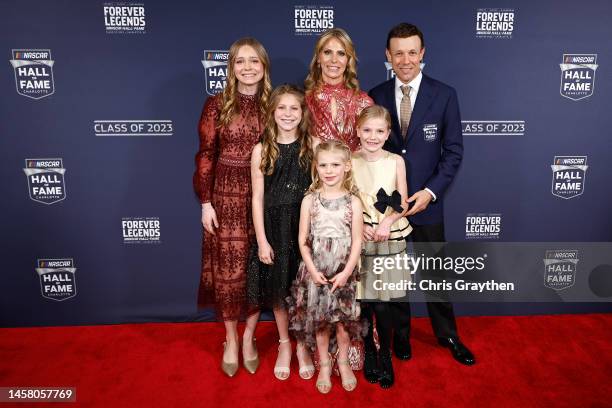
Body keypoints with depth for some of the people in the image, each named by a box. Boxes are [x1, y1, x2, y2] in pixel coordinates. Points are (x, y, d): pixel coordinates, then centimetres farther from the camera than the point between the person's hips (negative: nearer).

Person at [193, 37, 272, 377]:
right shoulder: (217, 105, -1)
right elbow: (205, 156, -2)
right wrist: (205, 202, -6)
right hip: (225, 198, -1)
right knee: (227, 269, 6)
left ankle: (249, 338, 27)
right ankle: (230, 341, 25)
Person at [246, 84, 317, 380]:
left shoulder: (312, 146, -2)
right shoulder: (262, 150, -2)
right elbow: (257, 198, -2)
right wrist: (262, 241, -5)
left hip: (305, 226, 0)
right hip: (274, 227, 1)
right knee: (278, 289, 12)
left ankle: (303, 346, 32)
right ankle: (284, 345, 35)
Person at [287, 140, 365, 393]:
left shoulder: (353, 202, -4)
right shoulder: (309, 201, -2)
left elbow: (357, 242, -4)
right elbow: (303, 241, -1)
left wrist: (346, 272, -12)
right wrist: (313, 270, -10)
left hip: (344, 272, 0)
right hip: (315, 271, 1)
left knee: (343, 320, 7)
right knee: (319, 320, 10)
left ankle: (343, 363, 32)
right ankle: (324, 365, 31)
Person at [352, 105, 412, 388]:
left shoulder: (396, 161, 1)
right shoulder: (349, 162, 0)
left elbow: (403, 205, 2)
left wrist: (387, 222, -16)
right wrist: (360, 226, -14)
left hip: (390, 239, 0)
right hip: (359, 240, 0)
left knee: (382, 305, 1)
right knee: (363, 303, 7)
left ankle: (386, 356, 24)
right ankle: (369, 353, 30)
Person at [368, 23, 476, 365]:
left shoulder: (444, 95, -3)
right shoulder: (376, 96, 0)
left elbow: (454, 151, -3)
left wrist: (431, 191, -13)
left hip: (427, 201, -1)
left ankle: (447, 334, 35)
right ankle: (400, 333, 35)